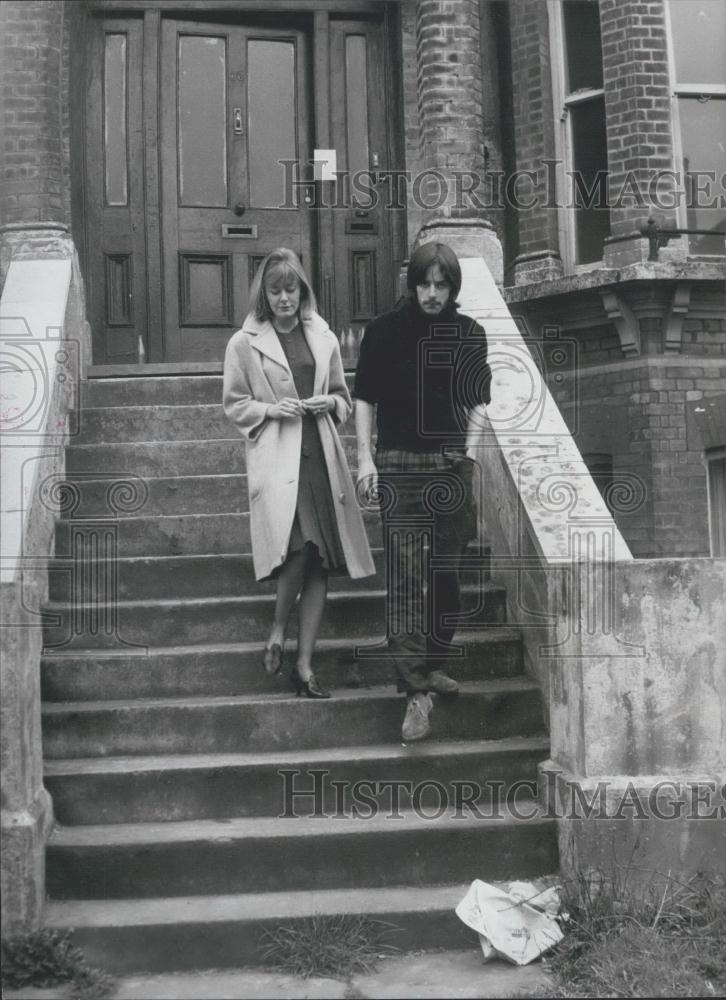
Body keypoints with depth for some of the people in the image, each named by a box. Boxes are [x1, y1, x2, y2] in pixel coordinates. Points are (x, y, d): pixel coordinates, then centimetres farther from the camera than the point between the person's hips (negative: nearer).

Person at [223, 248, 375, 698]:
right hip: (276, 457, -4)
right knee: (299, 547, -23)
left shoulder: (324, 337, 12)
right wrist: (270, 409, -10)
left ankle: (305, 665, 9)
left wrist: (331, 402, -1)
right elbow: (235, 406, 7)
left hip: (321, 456, 4)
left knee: (319, 563, 0)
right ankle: (278, 631, 5)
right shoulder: (244, 343, 3)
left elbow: (345, 398, 21)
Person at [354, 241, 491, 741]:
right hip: (399, 466, -3)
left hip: (452, 465, 3)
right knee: (405, 577, -8)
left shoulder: (469, 333, 6)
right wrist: (365, 456, -2)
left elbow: (476, 402, 11)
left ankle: (436, 665, 27)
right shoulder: (385, 330, 0)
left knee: (447, 572, 9)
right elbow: (365, 398, 4)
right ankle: (417, 690, -8)